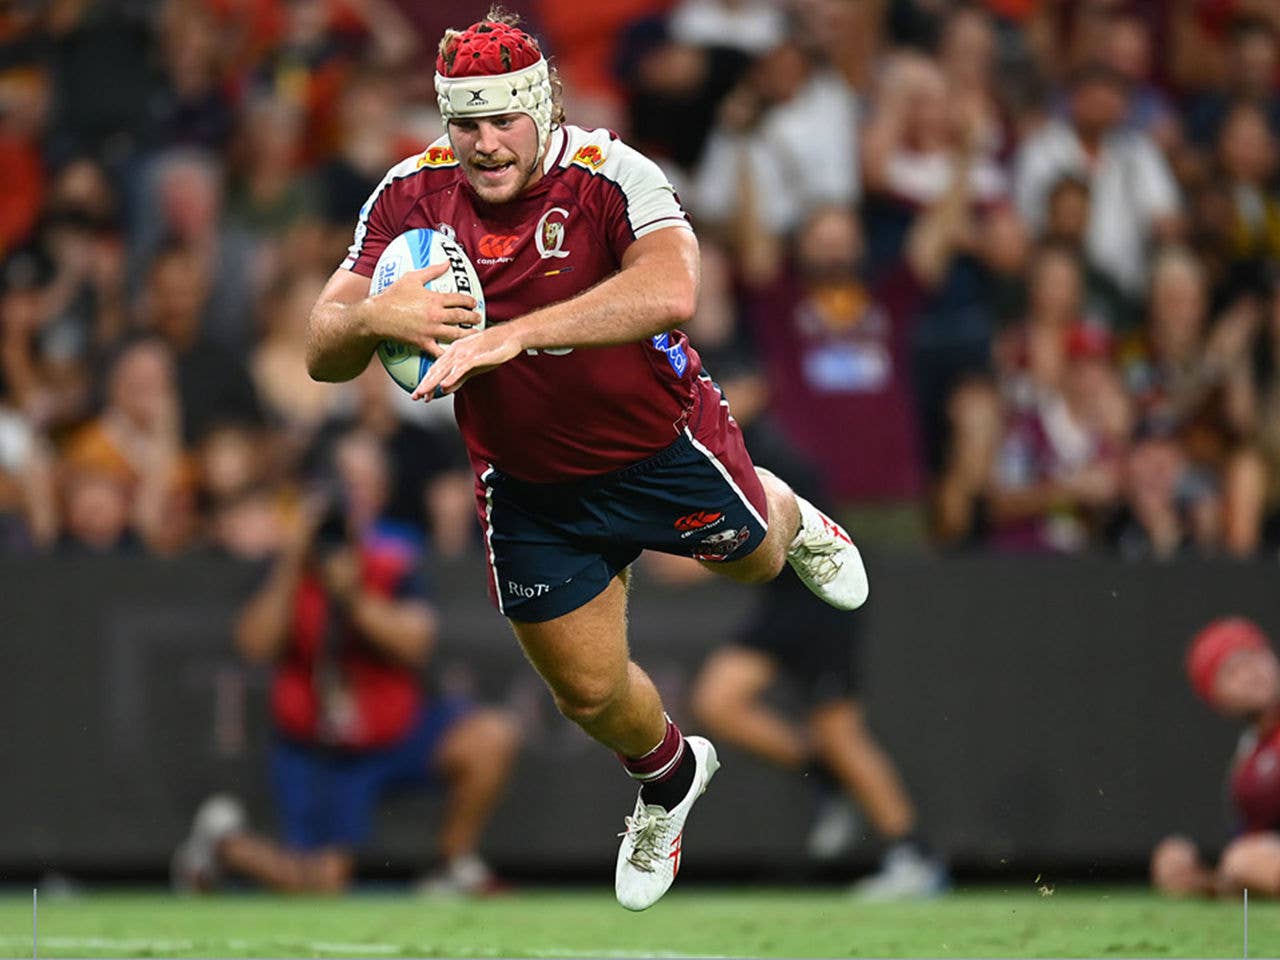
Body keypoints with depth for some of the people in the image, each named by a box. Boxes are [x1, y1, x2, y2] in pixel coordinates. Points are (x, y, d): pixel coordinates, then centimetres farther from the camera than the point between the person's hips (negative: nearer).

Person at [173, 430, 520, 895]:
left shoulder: (395, 557, -6)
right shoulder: (292, 563, -9)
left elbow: (414, 643, -18)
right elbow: (256, 646, -21)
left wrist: (354, 598, -32)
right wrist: (293, 564, -29)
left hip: (396, 731, 2)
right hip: (316, 753, -2)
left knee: (489, 737, -23)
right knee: (323, 887, -7)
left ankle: (457, 873, -5)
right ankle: (225, 840, 23)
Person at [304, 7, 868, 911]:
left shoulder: (609, 176, -31)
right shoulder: (412, 195, -18)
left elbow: (669, 291, -51)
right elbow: (323, 353, -17)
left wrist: (513, 334, -58)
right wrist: (371, 317, -42)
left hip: (660, 445, -2)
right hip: (531, 490, 2)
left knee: (752, 558, 26)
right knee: (589, 691, 12)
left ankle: (792, 520, 65)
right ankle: (669, 777, 47)